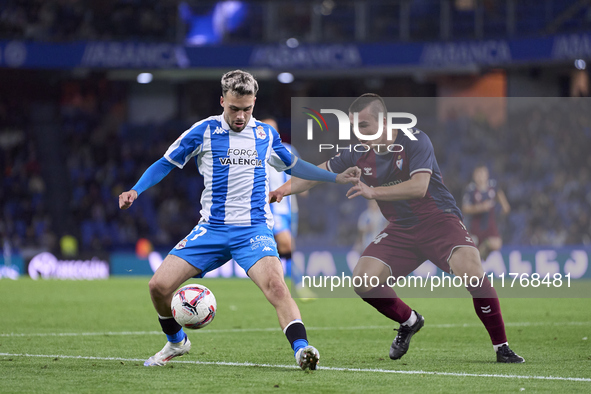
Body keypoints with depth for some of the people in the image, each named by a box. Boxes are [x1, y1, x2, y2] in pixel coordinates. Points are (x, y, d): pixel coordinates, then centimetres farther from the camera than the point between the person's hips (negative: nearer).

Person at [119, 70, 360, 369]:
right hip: (212, 229, 1)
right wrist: (135, 191, -8)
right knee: (159, 285, -7)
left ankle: (302, 350, -37)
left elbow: (292, 165, 27)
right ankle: (176, 342, 21)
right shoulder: (204, 131, 0)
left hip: (254, 230, -1)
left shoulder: (266, 134, 8)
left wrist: (337, 178, 23)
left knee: (275, 285, -30)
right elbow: (165, 164, 7)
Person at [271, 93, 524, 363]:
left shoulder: (415, 141, -18)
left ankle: (501, 347, -16)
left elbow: (419, 187, -30)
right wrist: (284, 190, -3)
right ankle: (409, 322, 16)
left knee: (470, 269, -30)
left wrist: (373, 192, -34)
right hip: (401, 230, 5)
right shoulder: (359, 154, -2)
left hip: (439, 220, -5)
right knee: (363, 280, -13)